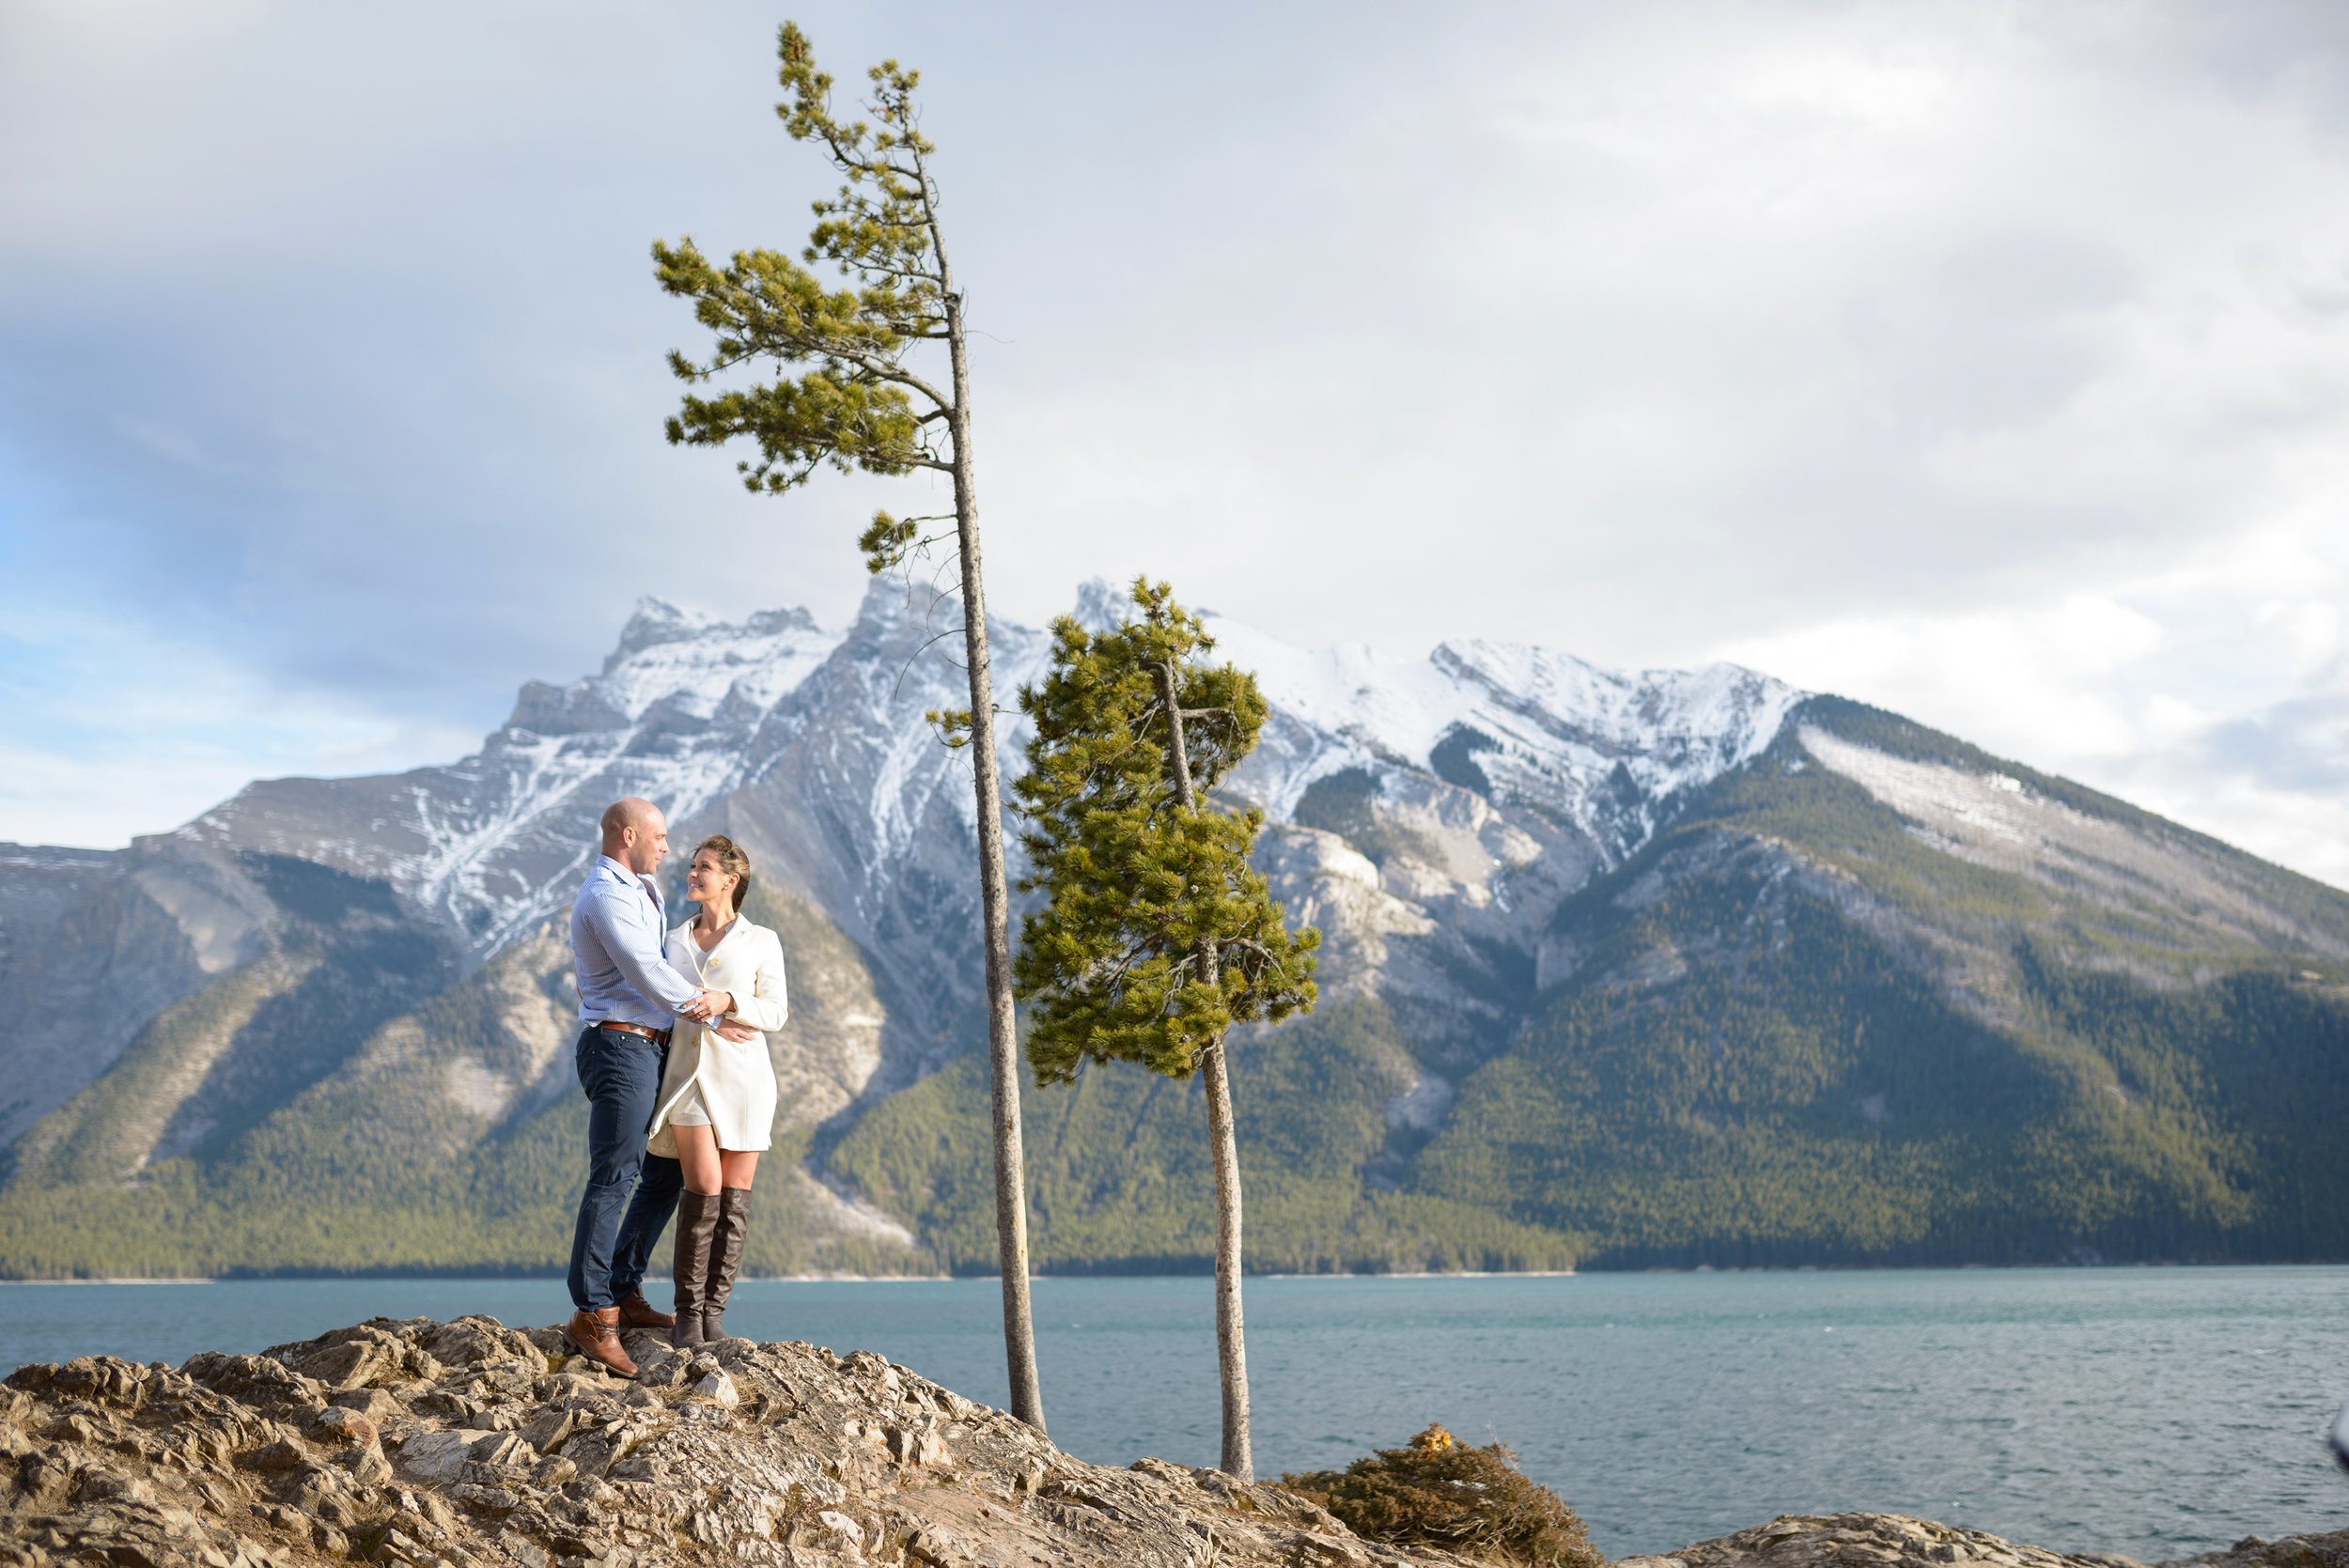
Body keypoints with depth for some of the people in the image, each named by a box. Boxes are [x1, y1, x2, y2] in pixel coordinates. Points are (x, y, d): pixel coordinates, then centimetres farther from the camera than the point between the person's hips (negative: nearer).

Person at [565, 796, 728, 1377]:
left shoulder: (636, 891, 21)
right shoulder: (606, 896, -12)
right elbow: (648, 975, -19)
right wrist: (711, 1011, -9)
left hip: (648, 1049, 11)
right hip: (620, 1046, -11)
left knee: (667, 1173, 13)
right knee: (614, 1179, -14)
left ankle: (624, 1292, 18)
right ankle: (591, 1315, -14)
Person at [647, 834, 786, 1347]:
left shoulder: (761, 941, 3)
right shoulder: (674, 941, 13)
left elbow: (775, 1012, -2)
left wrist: (729, 1002, -15)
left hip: (744, 1076, -1)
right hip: (689, 1072, 1)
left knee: (735, 1195, -2)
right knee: (703, 1189, -12)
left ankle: (714, 1310, 7)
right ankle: (688, 1311, -3)